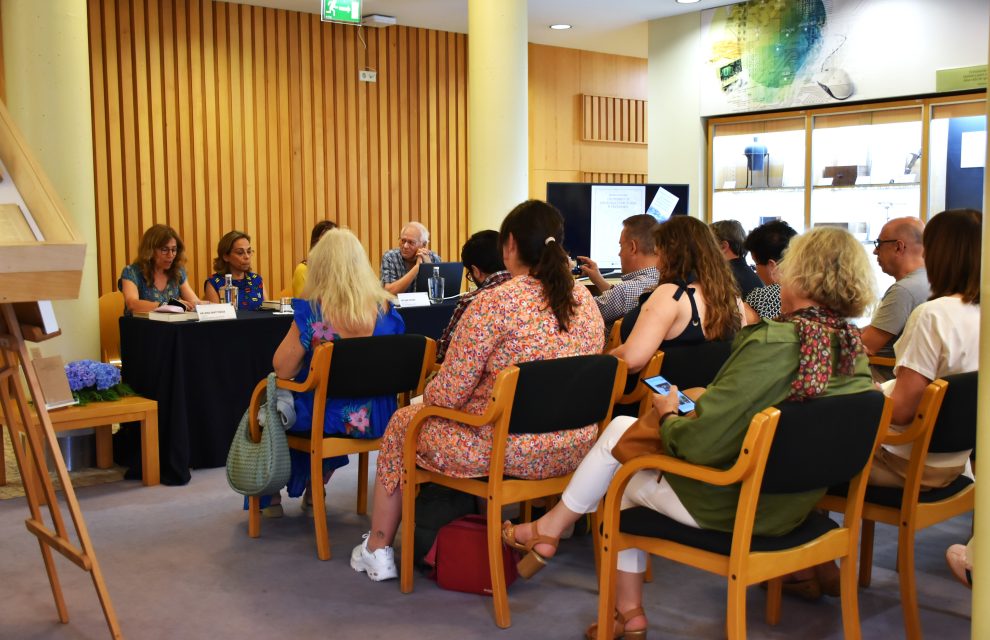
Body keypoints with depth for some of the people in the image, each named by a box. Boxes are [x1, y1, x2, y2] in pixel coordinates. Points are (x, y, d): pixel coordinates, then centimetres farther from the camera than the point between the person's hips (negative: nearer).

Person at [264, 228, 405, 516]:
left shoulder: (312, 311, -19)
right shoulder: (386, 308, -7)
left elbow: (282, 370, -15)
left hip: (328, 417, -3)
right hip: (375, 418, 4)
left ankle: (272, 495, 44)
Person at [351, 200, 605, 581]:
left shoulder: (494, 304, -20)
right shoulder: (586, 301, 1)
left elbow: (447, 395, -15)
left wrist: (426, 395, 7)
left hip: (509, 453, -7)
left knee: (402, 423, 20)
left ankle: (377, 549, 31)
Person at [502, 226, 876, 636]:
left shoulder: (774, 342, -27)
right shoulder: (854, 346, -4)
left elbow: (698, 444, -28)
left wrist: (667, 416, -6)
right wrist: (708, 401, 10)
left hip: (730, 506, -7)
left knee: (620, 430, 10)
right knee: (626, 463, 23)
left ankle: (550, 527, 27)